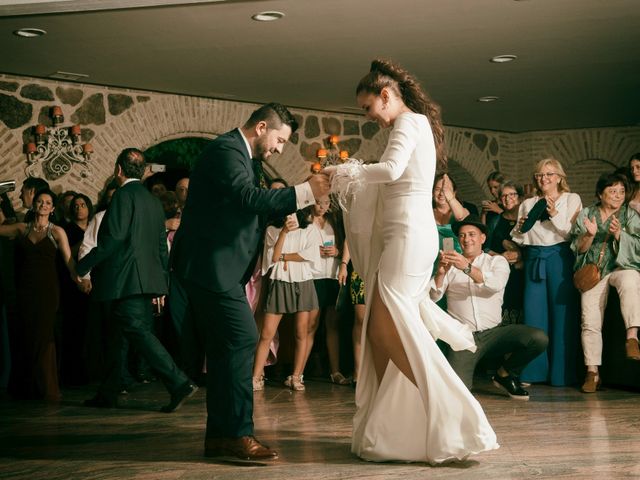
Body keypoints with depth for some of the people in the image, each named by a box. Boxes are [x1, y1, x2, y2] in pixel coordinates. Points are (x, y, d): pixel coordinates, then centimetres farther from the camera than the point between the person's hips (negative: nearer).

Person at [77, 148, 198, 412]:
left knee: (138, 331, -12)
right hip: (146, 279, 9)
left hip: (127, 279, -9)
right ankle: (107, 394, 20)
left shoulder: (124, 195, -9)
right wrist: (161, 281, 23)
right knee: (117, 336, 15)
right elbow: (161, 245, 19)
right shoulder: (153, 200, 17)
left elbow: (114, 238, -18)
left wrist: (82, 266, -12)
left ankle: (179, 384, -19)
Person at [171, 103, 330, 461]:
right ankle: (238, 434, -12)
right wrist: (306, 191, -27)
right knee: (243, 338, -15)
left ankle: (220, 435, 18)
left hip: (220, 265, 11)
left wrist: (294, 207, 8)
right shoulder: (225, 149, -13)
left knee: (226, 344, 12)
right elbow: (249, 198, -27)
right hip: (210, 263, -11)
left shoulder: (248, 158, 18)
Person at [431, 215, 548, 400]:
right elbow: (433, 297, 0)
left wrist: (467, 267, -27)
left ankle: (505, 374, 2)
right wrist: (441, 272, -20)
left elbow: (497, 284, -12)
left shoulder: (497, 261, 11)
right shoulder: (451, 265, 13)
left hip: (494, 333, 1)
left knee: (539, 338, -23)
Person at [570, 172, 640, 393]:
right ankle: (592, 372, -5)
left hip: (622, 266, -1)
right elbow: (579, 248, 8)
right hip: (594, 271, 1)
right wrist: (590, 235, -11)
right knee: (590, 321, -12)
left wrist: (618, 233, -15)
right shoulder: (585, 214, 13)